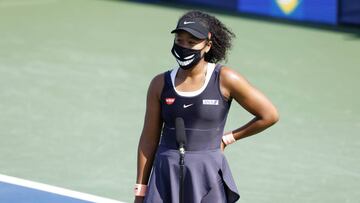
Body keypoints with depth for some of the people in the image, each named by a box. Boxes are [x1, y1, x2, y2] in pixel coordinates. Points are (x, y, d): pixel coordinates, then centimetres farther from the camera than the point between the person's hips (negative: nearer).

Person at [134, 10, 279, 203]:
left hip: (208, 179, -2)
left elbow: (269, 115, 2)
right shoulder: (161, 84, 4)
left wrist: (228, 138, 5)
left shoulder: (225, 80, -4)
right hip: (166, 177, 3)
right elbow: (149, 140, 9)